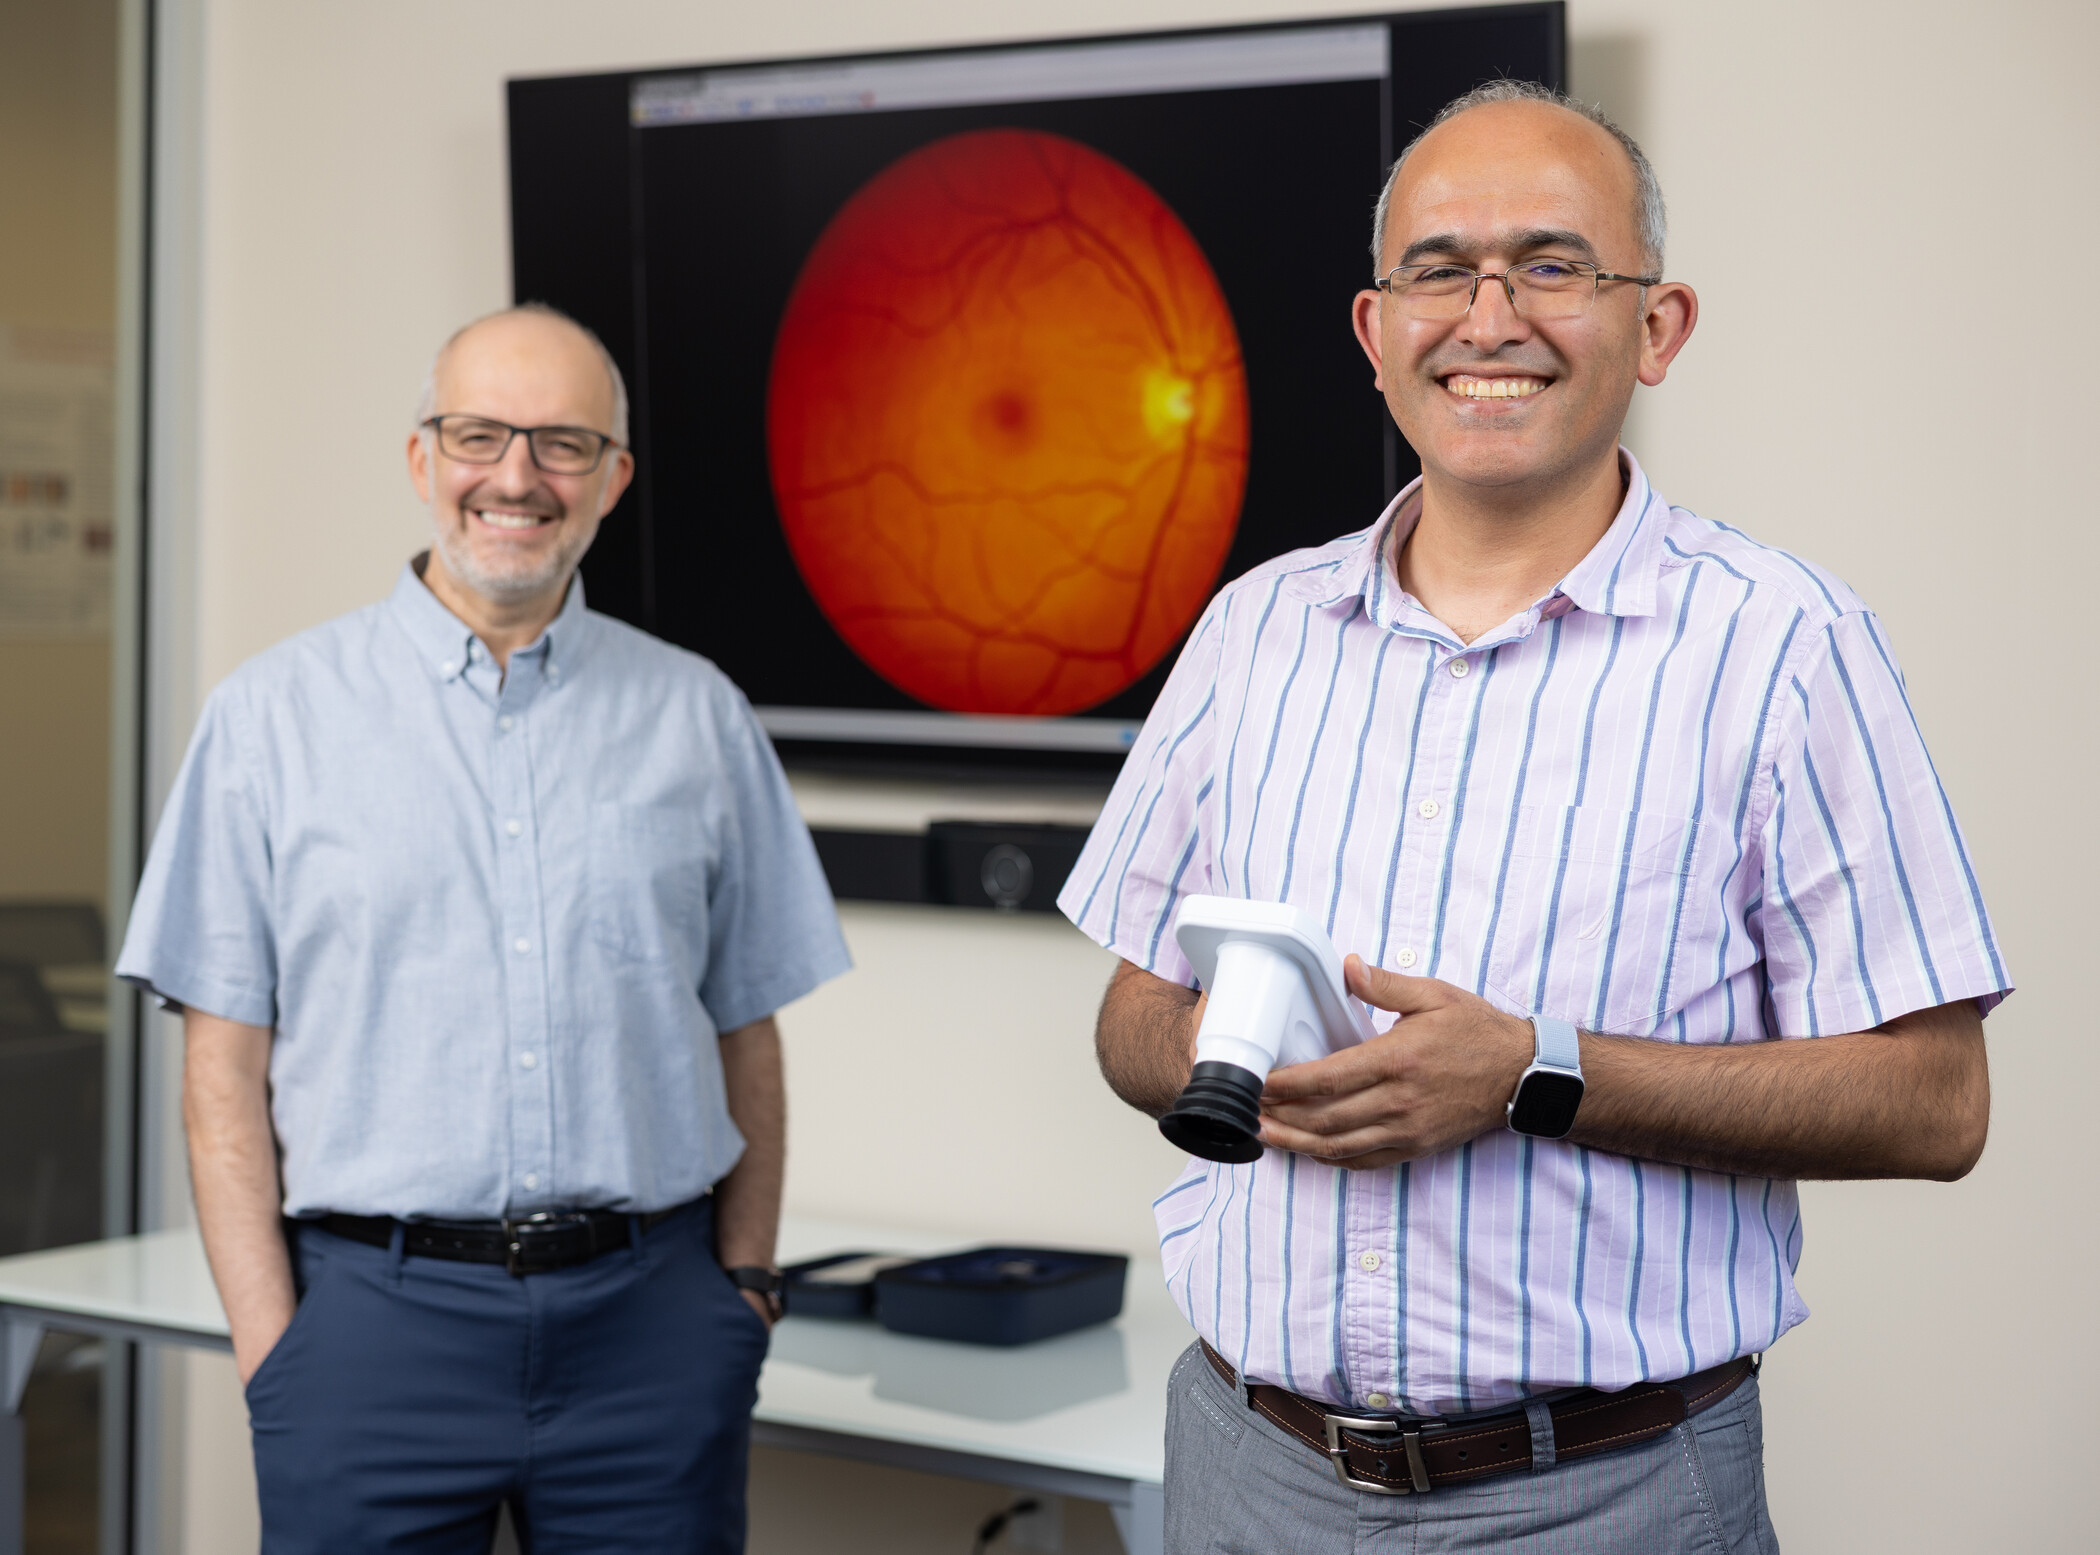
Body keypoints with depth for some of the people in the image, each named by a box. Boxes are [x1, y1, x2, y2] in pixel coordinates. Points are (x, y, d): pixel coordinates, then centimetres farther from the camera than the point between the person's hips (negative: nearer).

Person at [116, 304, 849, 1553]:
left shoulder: (698, 719, 8)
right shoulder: (278, 714, 3)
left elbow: (745, 1037, 10)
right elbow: (225, 1061, 1)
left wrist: (744, 1289, 3)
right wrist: (269, 1341, -6)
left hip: (650, 1321, 1)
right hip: (379, 1319, -1)